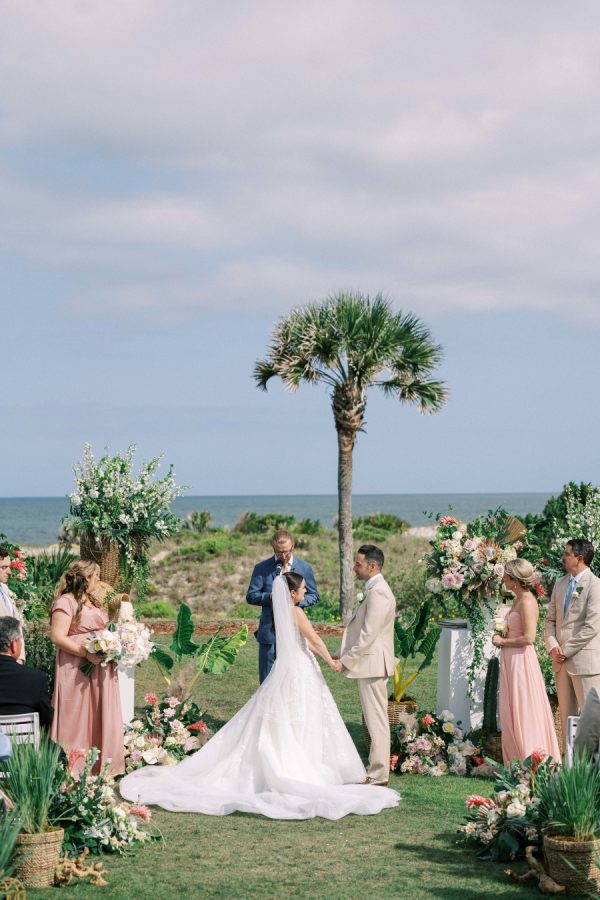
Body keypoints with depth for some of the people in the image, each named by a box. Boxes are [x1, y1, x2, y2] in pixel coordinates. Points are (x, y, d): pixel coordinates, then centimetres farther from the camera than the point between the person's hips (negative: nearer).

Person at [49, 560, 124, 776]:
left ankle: (102, 765, 16)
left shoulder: (94, 602, 18)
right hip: (77, 671, -8)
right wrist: (88, 654, -23)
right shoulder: (66, 602, -10)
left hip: (100, 670, 8)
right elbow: (58, 637, -17)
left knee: (100, 718, 9)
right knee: (77, 719, -4)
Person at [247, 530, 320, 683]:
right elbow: (251, 596, 1)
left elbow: (314, 596, 10)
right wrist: (270, 597, -18)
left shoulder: (305, 568, 5)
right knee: (267, 678, 3)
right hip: (269, 631, 0)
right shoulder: (262, 568, 2)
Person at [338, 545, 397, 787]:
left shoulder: (378, 593, -19)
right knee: (375, 720, 15)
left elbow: (368, 634, -22)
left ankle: (378, 775, 1)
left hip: (372, 663, -10)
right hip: (370, 663, 10)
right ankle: (376, 769, 23)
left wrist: (347, 660, -16)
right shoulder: (375, 589, 14)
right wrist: (347, 656, 14)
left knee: (377, 720, -4)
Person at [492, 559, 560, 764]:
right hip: (511, 661, 10)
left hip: (521, 661, -10)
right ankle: (516, 762, 20)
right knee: (511, 712, 13)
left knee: (524, 712, -4)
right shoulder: (518, 599, 12)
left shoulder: (527, 602, -17)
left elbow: (528, 638, -24)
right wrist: (502, 637, 8)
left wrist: (502, 641, -13)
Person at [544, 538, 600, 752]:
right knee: (567, 714, 10)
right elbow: (551, 619, 17)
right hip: (562, 661, 7)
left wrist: (566, 651, -13)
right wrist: (552, 645, -2)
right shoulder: (560, 584, 14)